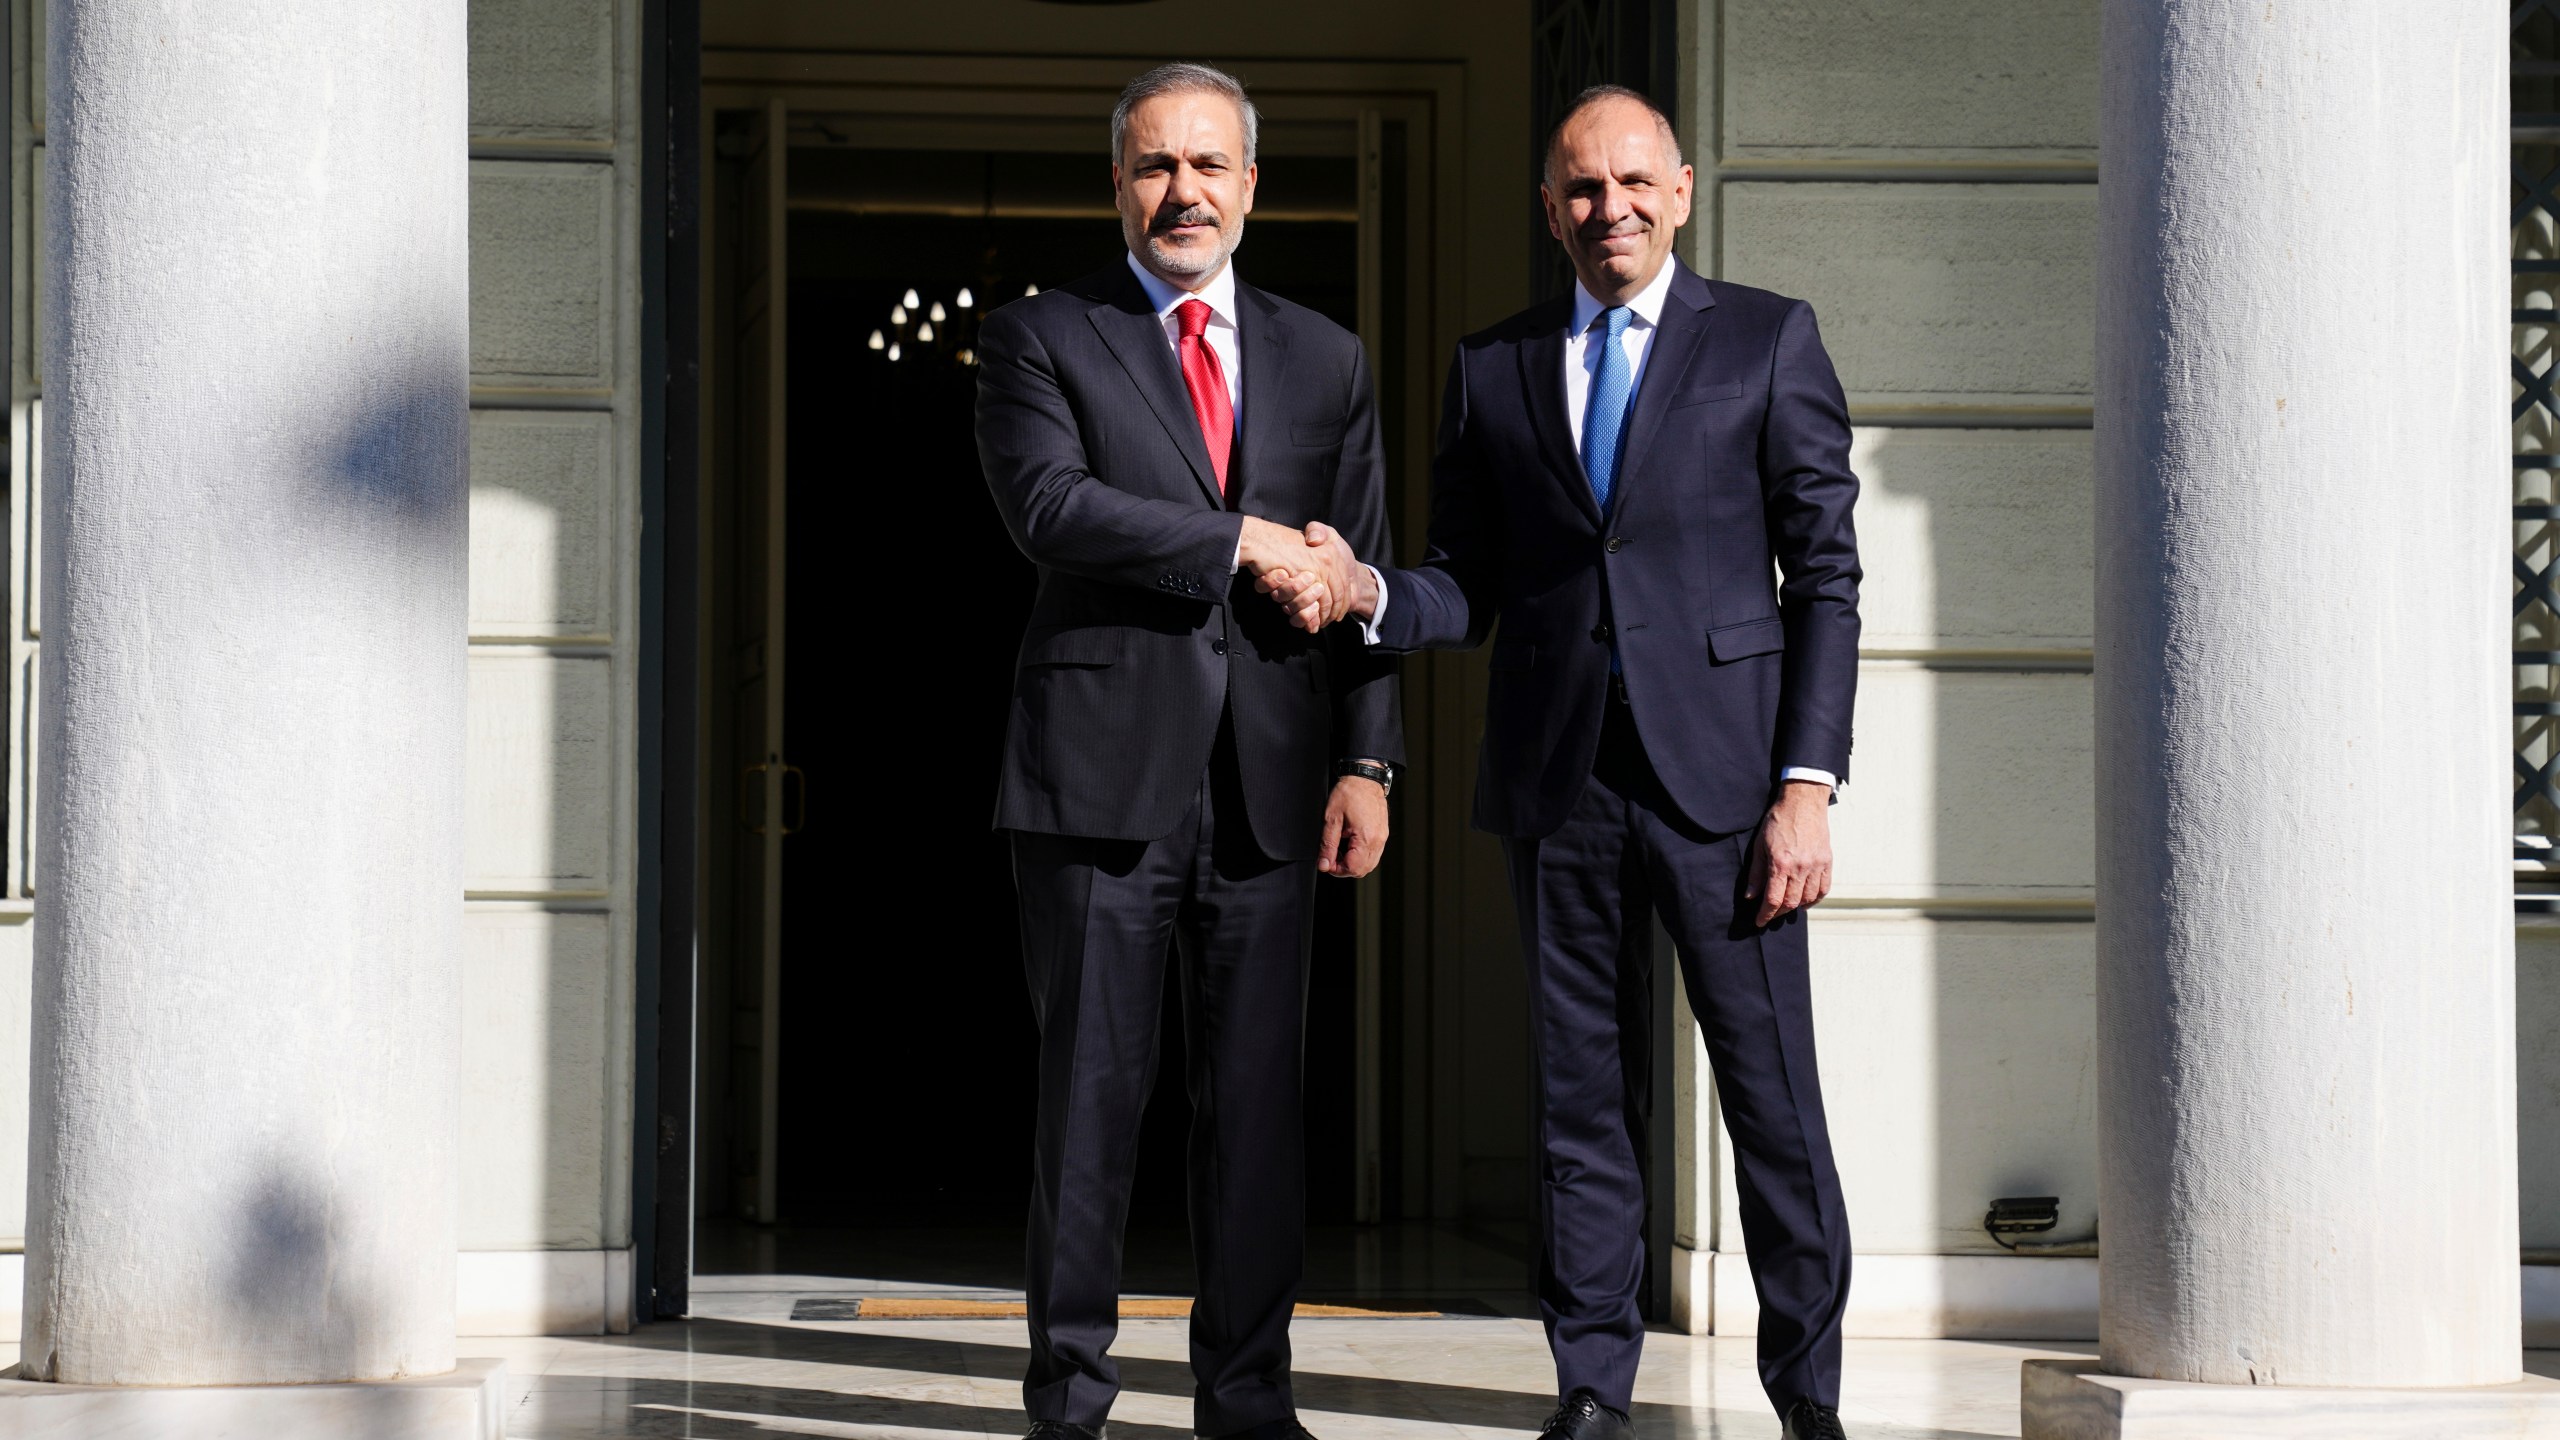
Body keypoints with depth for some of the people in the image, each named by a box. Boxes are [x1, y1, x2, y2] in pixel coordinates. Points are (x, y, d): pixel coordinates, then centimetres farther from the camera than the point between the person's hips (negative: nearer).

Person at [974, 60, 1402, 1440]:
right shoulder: (1039, 338, 6)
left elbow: (1357, 578, 12)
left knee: (1257, 1094, 5)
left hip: (1270, 781, 3)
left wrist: (1366, 762, 3)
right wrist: (1242, 541, -13)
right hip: (1103, 769, -3)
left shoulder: (1325, 360, 16)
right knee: (1091, 1084, 0)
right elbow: (1049, 506, -12)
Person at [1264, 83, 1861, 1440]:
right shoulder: (1491, 366, 13)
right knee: (1581, 1099, 6)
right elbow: (1469, 590, 14)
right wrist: (1366, 592, -9)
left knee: (1774, 1098, -1)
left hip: (1718, 768, -2)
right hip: (1557, 780, 3)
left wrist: (1808, 783, -8)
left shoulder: (1768, 341, 5)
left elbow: (1825, 577, 1)